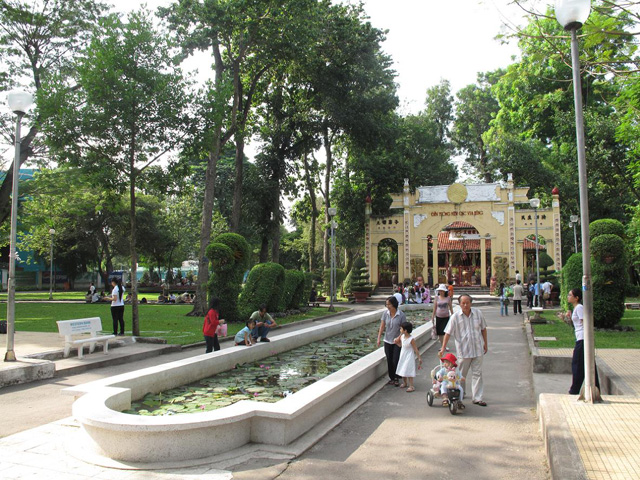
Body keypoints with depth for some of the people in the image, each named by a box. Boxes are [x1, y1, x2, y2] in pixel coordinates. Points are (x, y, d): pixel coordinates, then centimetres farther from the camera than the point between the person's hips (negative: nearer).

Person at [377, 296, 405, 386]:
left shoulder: (401, 314, -13)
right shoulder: (385, 313, -4)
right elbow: (382, 326, -2)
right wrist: (379, 339, -7)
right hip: (387, 341, 3)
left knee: (396, 361, -4)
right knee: (389, 361, 10)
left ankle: (396, 378, 16)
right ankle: (391, 378, 25)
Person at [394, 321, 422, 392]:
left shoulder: (411, 339, -23)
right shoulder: (401, 336, -4)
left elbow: (415, 349, -16)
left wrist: (419, 358, -13)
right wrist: (396, 342, -6)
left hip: (409, 357, -7)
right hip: (402, 356, 7)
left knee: (408, 371, -4)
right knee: (403, 370, 17)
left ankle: (411, 386, 3)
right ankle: (404, 382, 35)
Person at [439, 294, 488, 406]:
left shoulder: (478, 313, 0)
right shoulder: (455, 317, -9)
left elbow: (483, 329, 12)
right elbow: (448, 333, -9)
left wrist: (485, 344, 13)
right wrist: (443, 349, -14)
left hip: (478, 349, 2)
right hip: (463, 351, -2)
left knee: (477, 374, 4)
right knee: (461, 374, 11)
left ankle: (477, 398, 11)